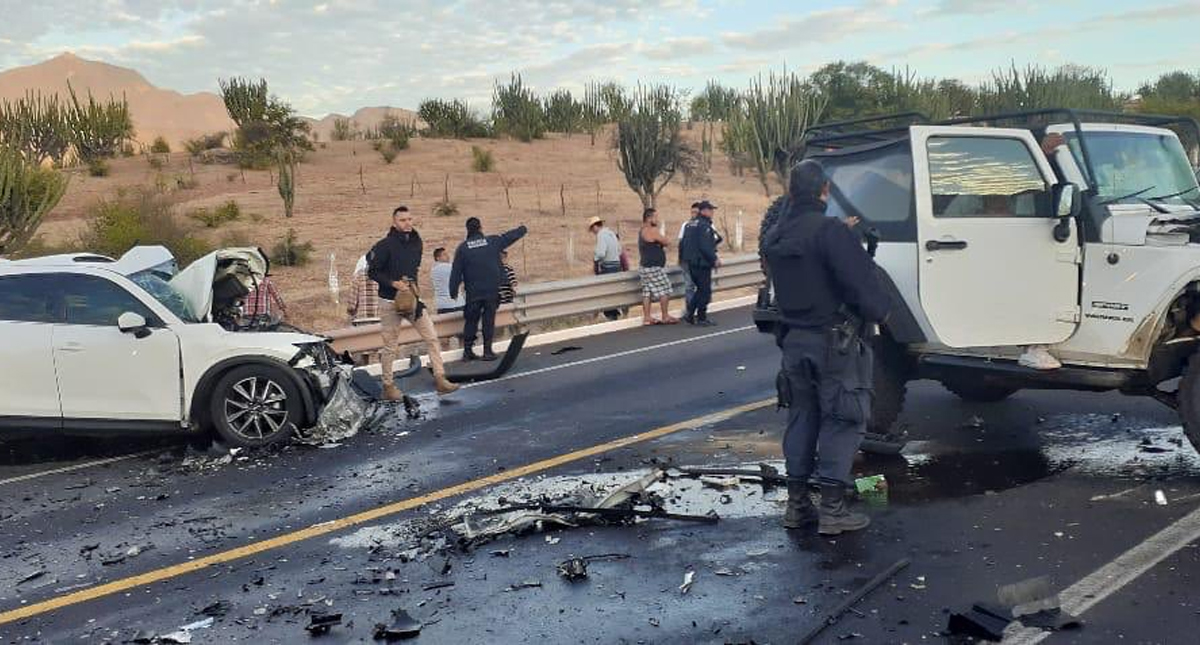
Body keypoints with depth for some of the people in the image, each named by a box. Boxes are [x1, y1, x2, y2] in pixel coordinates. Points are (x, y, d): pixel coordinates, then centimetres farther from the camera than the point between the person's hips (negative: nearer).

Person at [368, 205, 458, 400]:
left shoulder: (417, 243, 5)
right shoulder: (385, 245, -14)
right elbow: (372, 272, -10)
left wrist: (411, 283, 6)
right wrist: (393, 283, -20)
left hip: (412, 298, 5)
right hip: (390, 302, -5)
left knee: (432, 338, -1)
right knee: (390, 347, 4)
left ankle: (440, 380, 4)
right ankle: (388, 386, 18)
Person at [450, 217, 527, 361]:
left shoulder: (463, 248, -3)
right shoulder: (493, 242, -1)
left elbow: (456, 272, -1)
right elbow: (511, 236, 15)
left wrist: (453, 291, 7)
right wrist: (523, 229, 34)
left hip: (473, 293, 0)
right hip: (492, 291, 0)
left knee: (471, 321, 8)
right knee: (489, 320, 5)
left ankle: (467, 351, 10)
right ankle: (487, 351, 6)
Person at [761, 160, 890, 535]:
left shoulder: (774, 237, 8)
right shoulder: (830, 231, -17)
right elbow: (861, 280, -21)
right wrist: (879, 311, -3)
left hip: (793, 339, 7)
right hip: (834, 341, -7)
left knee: (801, 418, 15)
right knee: (842, 421, 1)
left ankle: (797, 505, 20)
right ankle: (832, 510, 2)